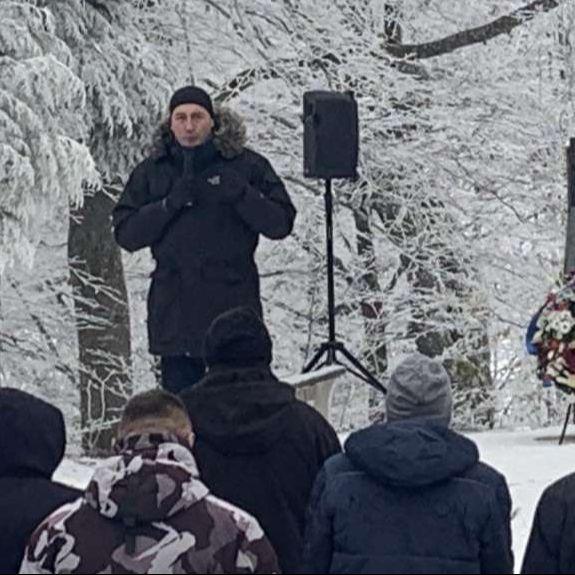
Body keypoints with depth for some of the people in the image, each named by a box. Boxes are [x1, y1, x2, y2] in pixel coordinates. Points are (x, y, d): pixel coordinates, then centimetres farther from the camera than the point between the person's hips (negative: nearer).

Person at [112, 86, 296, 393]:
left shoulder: (247, 165, 2)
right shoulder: (152, 171, 8)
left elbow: (281, 223, -2)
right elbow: (125, 234, 3)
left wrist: (239, 194, -18)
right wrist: (170, 204, -11)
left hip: (233, 304, -2)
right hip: (174, 309, 2)